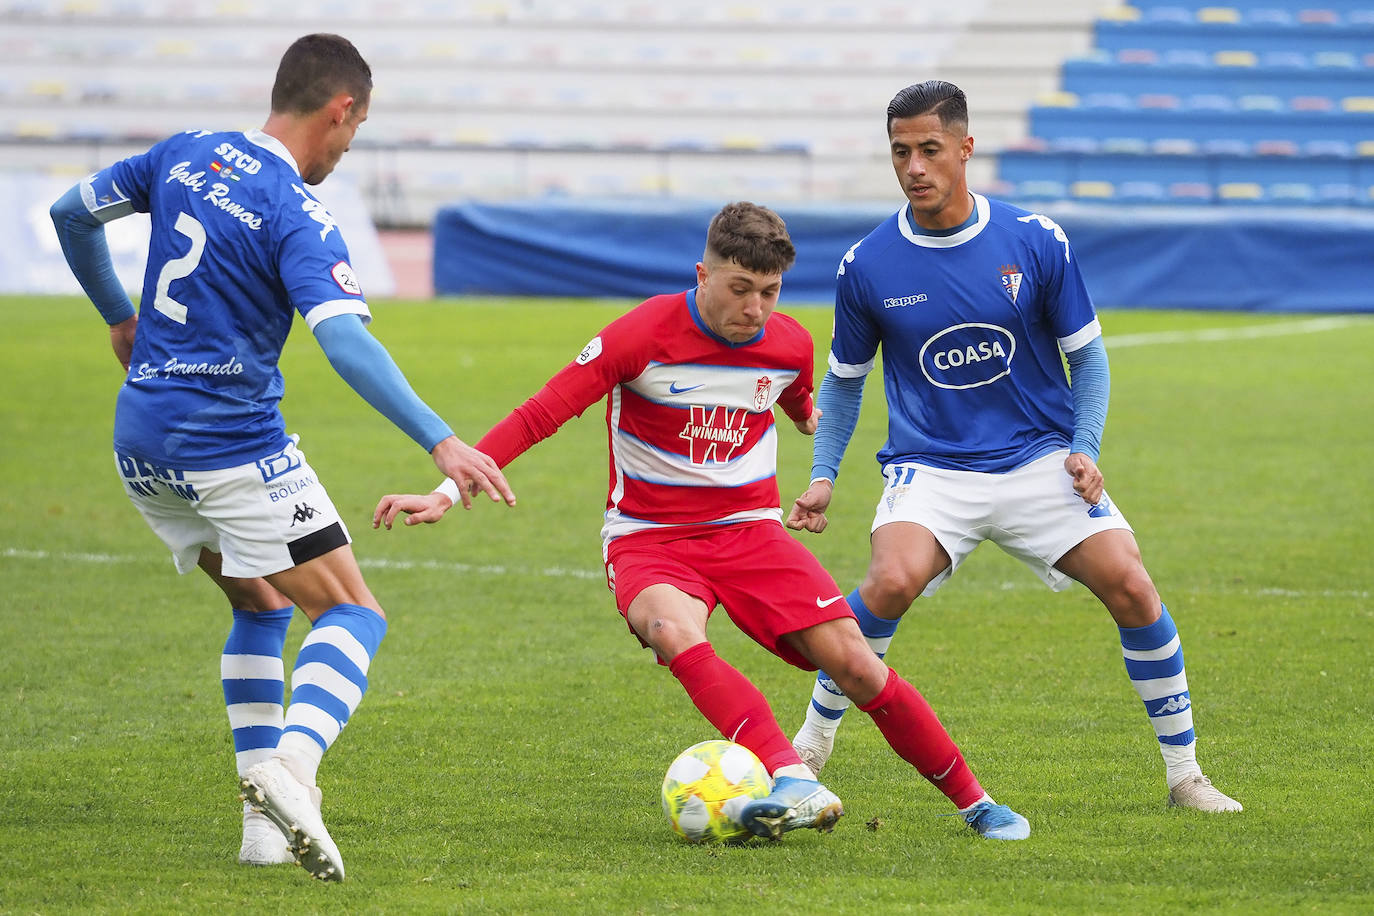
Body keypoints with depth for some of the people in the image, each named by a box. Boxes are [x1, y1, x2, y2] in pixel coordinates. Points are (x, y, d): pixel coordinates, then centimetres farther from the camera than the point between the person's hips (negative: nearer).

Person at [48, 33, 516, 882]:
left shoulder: (187, 154, 6)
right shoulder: (298, 217, -15)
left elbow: (73, 213, 18)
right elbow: (348, 343, -28)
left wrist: (120, 318, 31)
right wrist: (441, 441, -33)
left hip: (143, 444, 8)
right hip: (233, 444, -8)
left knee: (262, 604, 22)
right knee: (354, 614, -2)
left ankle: (264, 819, 11)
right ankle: (291, 764, -29)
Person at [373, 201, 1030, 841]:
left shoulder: (790, 345, -2)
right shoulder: (644, 335, -16)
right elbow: (539, 415, -17)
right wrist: (447, 491, -22)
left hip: (749, 528, 3)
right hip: (649, 540, -3)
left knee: (853, 661, -12)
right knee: (676, 633, -36)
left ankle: (974, 803, 2)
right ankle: (796, 782, -49)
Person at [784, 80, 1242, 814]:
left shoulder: (1036, 242, -4)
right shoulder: (867, 266, -3)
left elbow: (1087, 356, 6)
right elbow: (844, 380, 12)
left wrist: (1085, 451, -7)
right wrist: (822, 477, 2)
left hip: (1039, 460, 1)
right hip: (930, 469, -1)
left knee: (1131, 588, -14)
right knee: (892, 581, -29)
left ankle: (1184, 773, 4)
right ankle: (809, 746, -8)